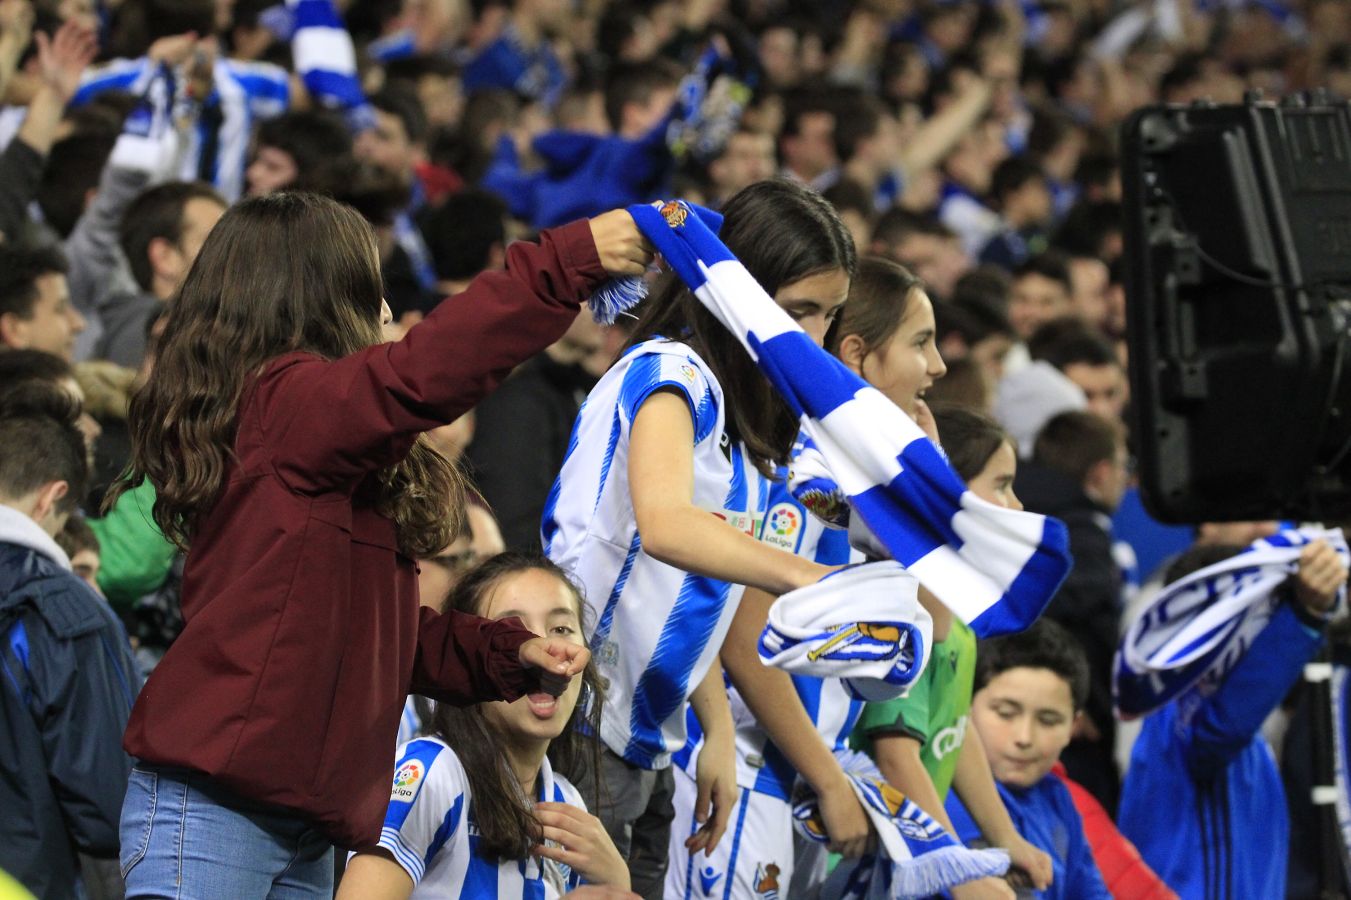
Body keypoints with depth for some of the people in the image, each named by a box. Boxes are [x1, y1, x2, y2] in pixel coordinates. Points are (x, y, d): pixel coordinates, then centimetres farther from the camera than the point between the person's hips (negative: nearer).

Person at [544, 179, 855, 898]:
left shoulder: (739, 404, 17)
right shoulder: (669, 371, -11)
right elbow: (664, 526, -31)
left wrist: (719, 734, 12)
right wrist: (804, 576, -42)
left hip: (649, 749, 9)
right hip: (582, 729, -9)